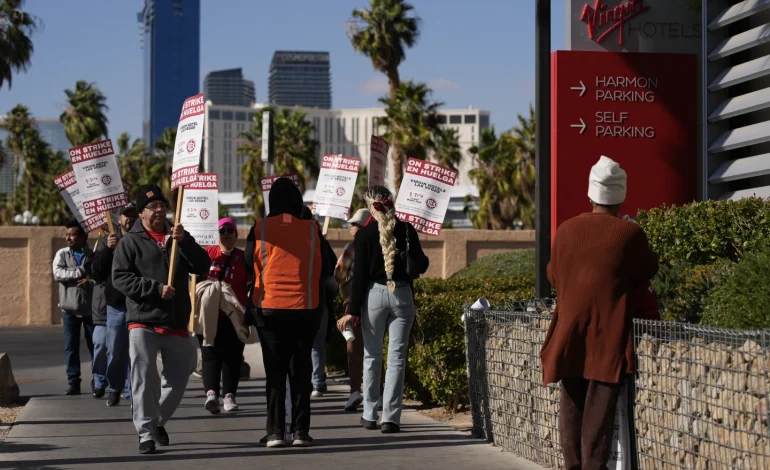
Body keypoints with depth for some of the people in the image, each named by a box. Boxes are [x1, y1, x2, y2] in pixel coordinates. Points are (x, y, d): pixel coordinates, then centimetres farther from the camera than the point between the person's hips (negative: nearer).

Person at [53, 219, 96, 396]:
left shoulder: (94, 255, -1)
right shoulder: (62, 254, 4)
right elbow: (58, 274, -11)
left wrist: (90, 282, -24)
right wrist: (81, 272, -17)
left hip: (90, 308, -2)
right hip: (69, 309, 2)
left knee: (95, 345, 4)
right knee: (71, 347, 2)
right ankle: (73, 383, 6)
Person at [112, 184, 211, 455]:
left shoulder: (178, 237, 13)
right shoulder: (131, 241, 2)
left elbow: (203, 267, 1)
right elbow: (120, 278, -7)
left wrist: (183, 242, -14)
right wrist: (156, 289, -16)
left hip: (177, 324, 4)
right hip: (143, 323, -4)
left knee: (178, 379, 10)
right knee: (145, 380, -8)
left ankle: (158, 421, 31)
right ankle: (146, 433, -1)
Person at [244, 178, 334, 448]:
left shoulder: (260, 230, -4)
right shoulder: (312, 230, -2)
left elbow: (248, 267, 4)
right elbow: (328, 269, 4)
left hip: (269, 309, 0)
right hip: (305, 310, 0)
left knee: (275, 371, 7)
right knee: (300, 370, 9)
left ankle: (275, 432, 2)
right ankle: (301, 431, 6)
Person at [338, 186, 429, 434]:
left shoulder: (364, 234, -4)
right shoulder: (406, 230, -1)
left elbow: (359, 274, -6)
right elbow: (421, 266, 2)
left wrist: (353, 310, -4)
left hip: (374, 294, 0)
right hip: (402, 294, 1)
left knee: (372, 356, 12)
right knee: (396, 358, 2)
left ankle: (370, 415, 16)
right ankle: (391, 418, -2)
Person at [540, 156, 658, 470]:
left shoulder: (566, 230, 1)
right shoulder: (629, 233, -9)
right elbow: (648, 273, 5)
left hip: (570, 332, 3)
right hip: (608, 333, -3)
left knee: (572, 404, 11)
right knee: (600, 406, -1)